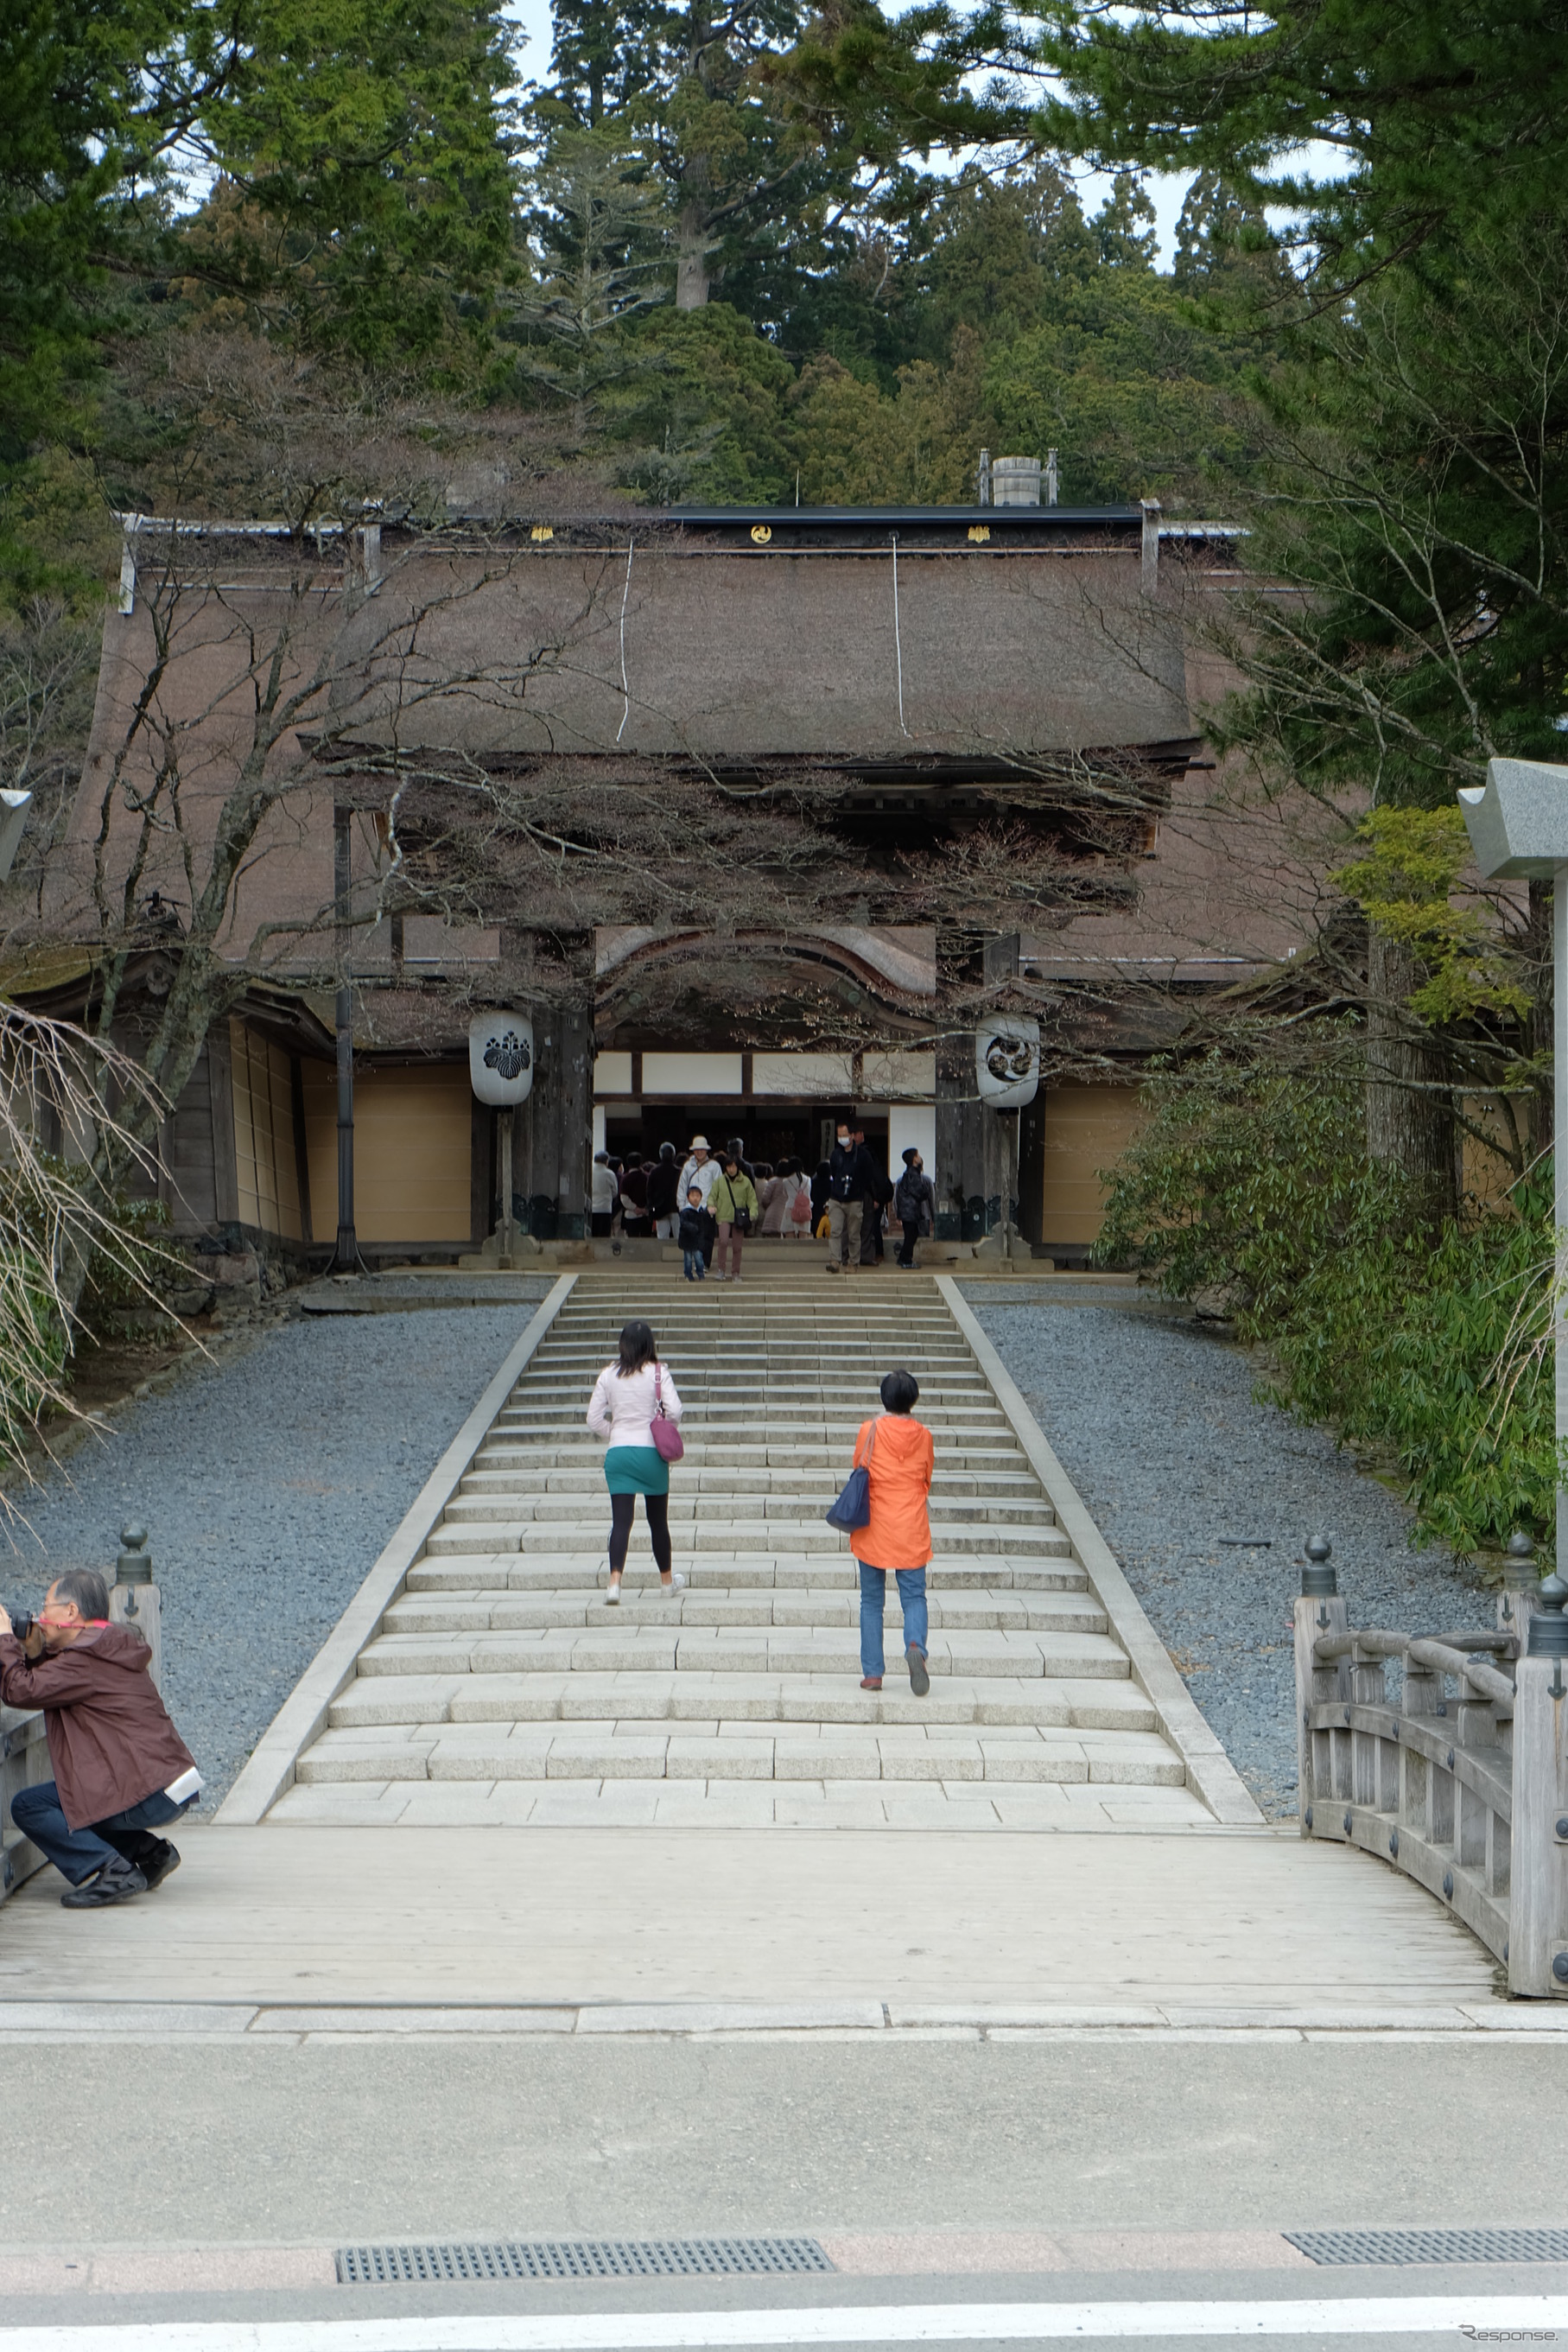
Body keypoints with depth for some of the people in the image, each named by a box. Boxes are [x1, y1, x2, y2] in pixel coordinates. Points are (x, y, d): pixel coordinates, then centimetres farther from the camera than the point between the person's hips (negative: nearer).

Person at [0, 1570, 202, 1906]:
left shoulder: (86, 1661, -13)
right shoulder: (110, 1650, 17)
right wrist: (36, 1653, 11)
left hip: (150, 1795, -10)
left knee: (28, 1806, -6)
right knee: (66, 1802, 29)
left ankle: (114, 1871, -15)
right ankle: (150, 1852, 17)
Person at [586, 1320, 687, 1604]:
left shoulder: (608, 1375, 3)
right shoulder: (658, 1373, -3)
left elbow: (594, 1420, 4)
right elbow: (674, 1411, -13)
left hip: (617, 1453, 1)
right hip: (651, 1453, -1)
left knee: (621, 1520, -3)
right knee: (658, 1520, 14)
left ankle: (614, 1583, -19)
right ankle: (667, 1579, 29)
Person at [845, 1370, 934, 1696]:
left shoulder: (870, 1431, -5)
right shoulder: (923, 1436, 0)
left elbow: (858, 1470, 9)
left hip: (874, 1530, -1)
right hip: (912, 1530, 1)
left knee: (872, 1601, 8)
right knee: (914, 1596, 5)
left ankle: (872, 1672, 5)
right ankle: (915, 1645, -24)